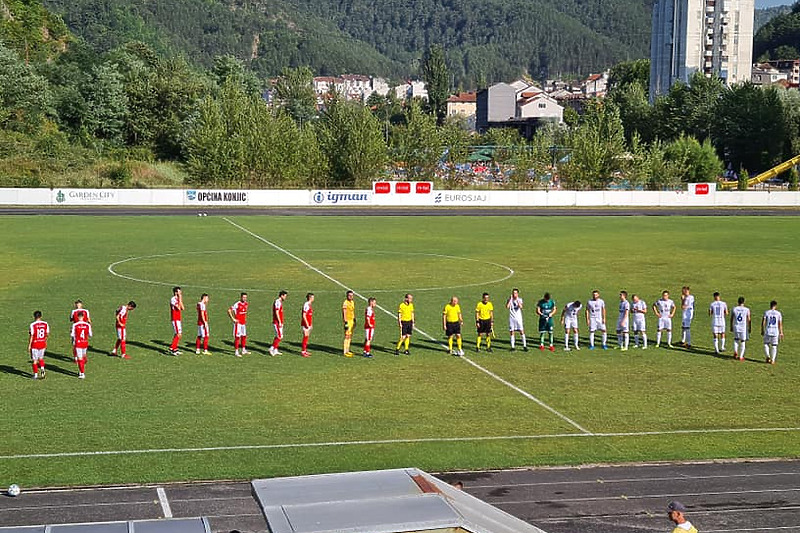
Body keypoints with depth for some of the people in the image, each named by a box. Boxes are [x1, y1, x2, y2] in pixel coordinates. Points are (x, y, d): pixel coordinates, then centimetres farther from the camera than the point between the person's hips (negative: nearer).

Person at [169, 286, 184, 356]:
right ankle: (171, 349, -10)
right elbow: (178, 308, -22)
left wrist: (181, 299, 9)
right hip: (175, 319, -9)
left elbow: (182, 308, 11)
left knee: (178, 334, 11)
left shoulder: (178, 299, 14)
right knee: (178, 334, -13)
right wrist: (179, 298, -17)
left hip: (178, 319, 9)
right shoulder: (173, 299, -13)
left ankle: (175, 349, 16)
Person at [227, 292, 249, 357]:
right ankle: (236, 351, 0)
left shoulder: (246, 304, 6)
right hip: (238, 323, -7)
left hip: (243, 323, 7)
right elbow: (229, 310, -17)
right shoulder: (237, 304, -17)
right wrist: (233, 319, -17)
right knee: (237, 337, -4)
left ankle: (243, 350, 23)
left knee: (244, 336, 12)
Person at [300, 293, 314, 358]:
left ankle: (305, 350, 18)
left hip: (309, 324, 10)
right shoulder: (306, 305, -17)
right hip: (306, 325, -10)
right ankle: (303, 351, -5)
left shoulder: (310, 305, 14)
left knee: (307, 337, 13)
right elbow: (304, 316, -21)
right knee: (305, 337, -8)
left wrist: (311, 324, 19)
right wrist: (307, 324, -21)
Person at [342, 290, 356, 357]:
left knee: (350, 336, 13)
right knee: (347, 336, -8)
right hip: (347, 320, -9)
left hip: (352, 320, 9)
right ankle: (345, 352, -6)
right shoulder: (345, 303, -15)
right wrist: (346, 322, -21)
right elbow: (344, 313, -17)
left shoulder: (352, 302, 12)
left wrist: (354, 320, 22)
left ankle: (347, 350, 22)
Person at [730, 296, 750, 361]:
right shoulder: (747, 310, -7)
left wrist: (731, 327, 15)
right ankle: (741, 356, 13)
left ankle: (735, 351, 1)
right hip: (744, 328, -2)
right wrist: (750, 328, 9)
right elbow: (749, 320, -3)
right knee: (743, 342, 9)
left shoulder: (734, 309, -2)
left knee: (736, 340, 22)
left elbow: (731, 319, 3)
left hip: (736, 327, 2)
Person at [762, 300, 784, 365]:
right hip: (775, 332, 1)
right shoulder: (778, 313, 0)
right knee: (774, 346, 8)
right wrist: (781, 333, 8)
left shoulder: (766, 312, -1)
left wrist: (762, 331, 8)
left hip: (768, 331, -1)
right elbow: (780, 324, 1)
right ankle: (772, 360, 8)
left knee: (766, 344, 14)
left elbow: (763, 322, -3)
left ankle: (768, 356, -3)